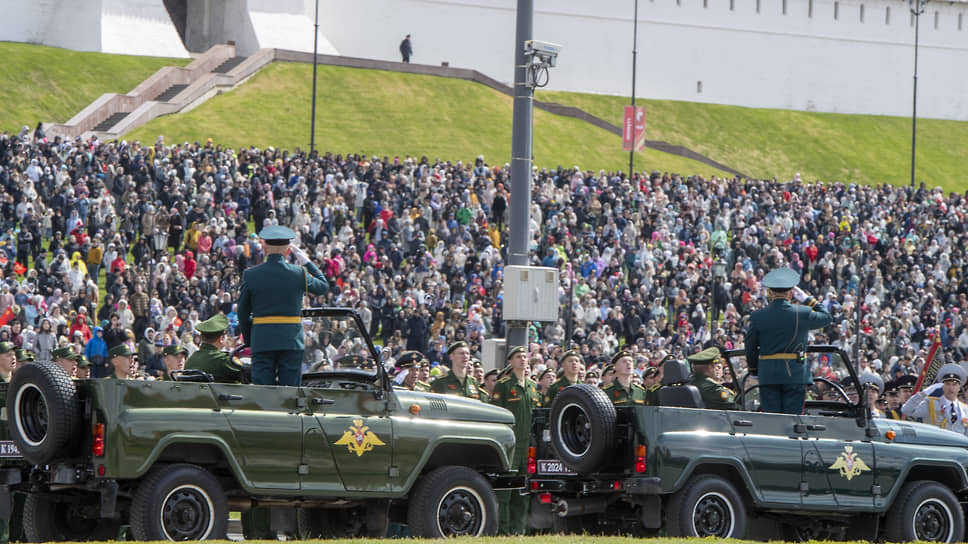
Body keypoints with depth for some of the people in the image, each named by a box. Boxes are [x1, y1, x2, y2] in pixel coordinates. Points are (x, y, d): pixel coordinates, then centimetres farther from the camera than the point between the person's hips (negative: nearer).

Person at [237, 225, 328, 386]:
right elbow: (323, 287, 15)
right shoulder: (299, 274, -4)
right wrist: (307, 262, 23)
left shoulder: (250, 275, -1)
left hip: (262, 341, 0)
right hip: (292, 342, 0)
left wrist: (249, 340, 18)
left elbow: (243, 313, 6)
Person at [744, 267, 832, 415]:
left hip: (768, 375, 1)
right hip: (796, 375, -1)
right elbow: (826, 317, 15)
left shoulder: (757, 317, -1)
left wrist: (754, 370, 22)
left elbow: (750, 349, 7)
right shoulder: (803, 314, -5)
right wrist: (807, 299, 20)